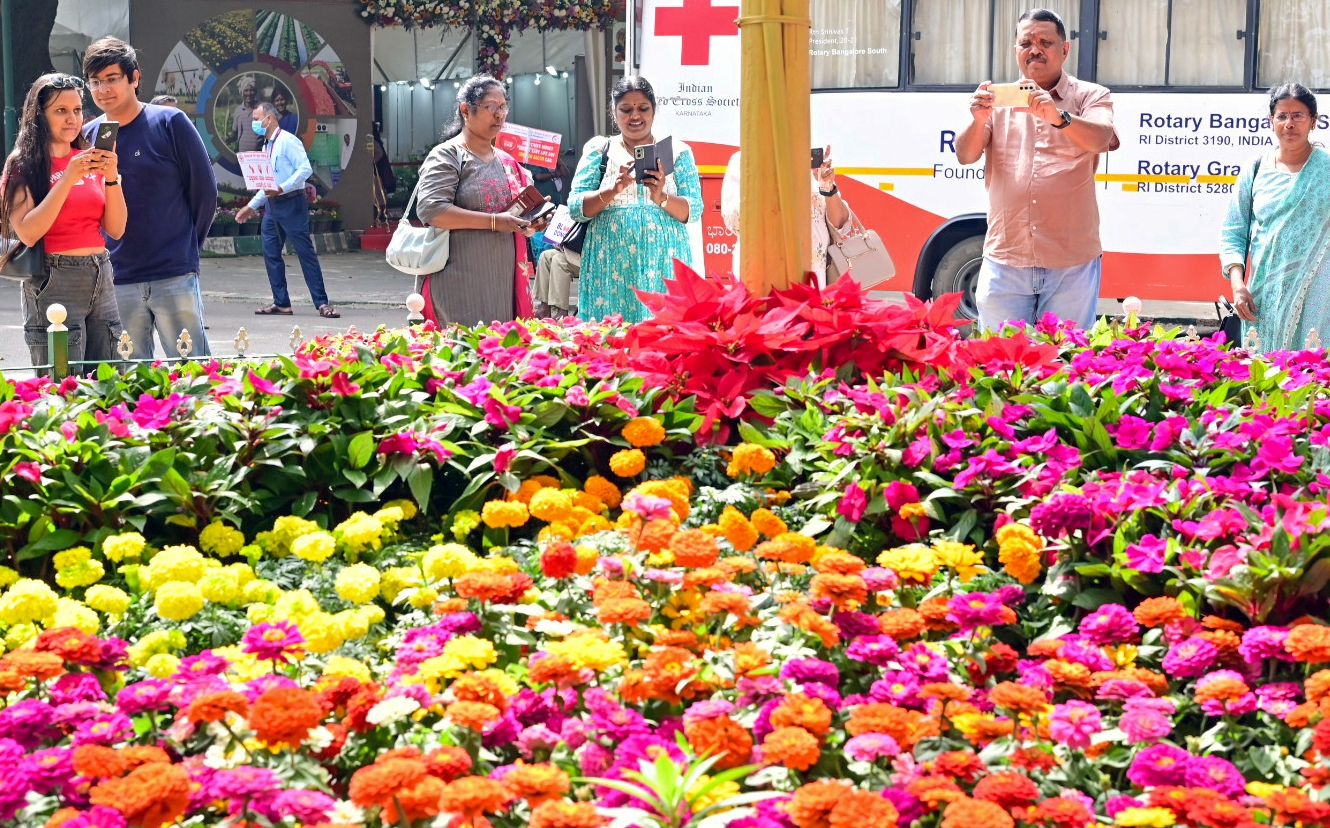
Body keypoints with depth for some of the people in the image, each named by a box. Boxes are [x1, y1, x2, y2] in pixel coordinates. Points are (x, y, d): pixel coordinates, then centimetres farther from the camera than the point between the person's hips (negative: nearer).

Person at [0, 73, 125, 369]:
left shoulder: (91, 160, 11)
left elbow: (116, 230, 7)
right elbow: (27, 233, -15)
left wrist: (111, 177, -8)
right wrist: (68, 178, -18)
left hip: (100, 278, 5)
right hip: (54, 282, -5)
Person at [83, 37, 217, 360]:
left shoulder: (169, 123, -3)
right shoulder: (87, 136, 6)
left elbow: (204, 189, 2)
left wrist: (187, 247, 6)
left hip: (174, 276, -3)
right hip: (116, 282, 3)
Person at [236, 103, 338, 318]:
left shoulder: (287, 140, -9)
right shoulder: (268, 146, 18)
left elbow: (305, 169, -19)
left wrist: (282, 188, -26)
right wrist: (252, 206, 23)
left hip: (291, 204, -9)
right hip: (272, 205, 9)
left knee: (305, 252, -7)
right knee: (270, 253, 5)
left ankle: (322, 303, -7)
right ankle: (281, 303, 11)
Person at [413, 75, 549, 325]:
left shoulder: (508, 161, 19)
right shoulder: (447, 156, -4)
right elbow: (430, 209, -18)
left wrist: (531, 223, 5)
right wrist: (493, 222, -21)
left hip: (505, 283, 7)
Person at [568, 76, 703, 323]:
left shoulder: (677, 152, 11)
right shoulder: (599, 149, 11)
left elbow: (694, 210, 2)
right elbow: (576, 207, 2)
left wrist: (662, 198, -17)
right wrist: (613, 190, -16)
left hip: (663, 266, 0)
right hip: (611, 266, 0)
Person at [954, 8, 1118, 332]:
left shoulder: (1090, 96, 5)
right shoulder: (998, 99, 11)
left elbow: (1101, 138, -15)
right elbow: (965, 155, -2)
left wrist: (1058, 117, -35)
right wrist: (978, 121, -24)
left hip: (1071, 264, -2)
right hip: (1005, 260, 2)